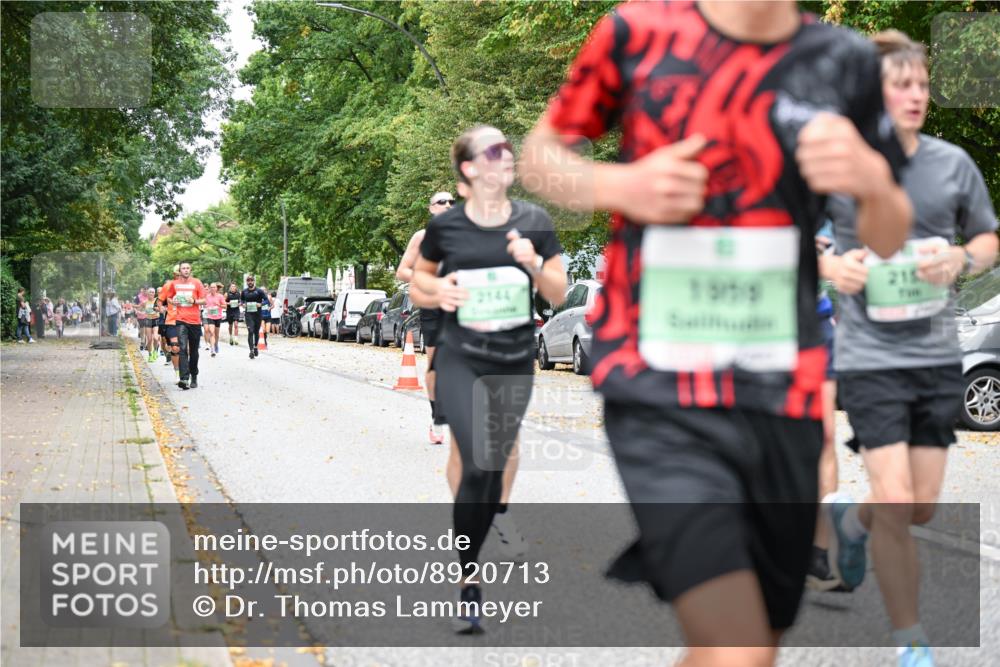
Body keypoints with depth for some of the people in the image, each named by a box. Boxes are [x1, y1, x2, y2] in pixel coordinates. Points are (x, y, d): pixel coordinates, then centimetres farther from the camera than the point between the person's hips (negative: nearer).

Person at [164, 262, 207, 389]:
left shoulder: (196, 283, 4)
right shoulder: (174, 283, 7)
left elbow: (204, 301, 5)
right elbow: (168, 298, 20)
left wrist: (194, 301, -14)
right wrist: (172, 301, -2)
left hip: (195, 320, 1)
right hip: (181, 320, -1)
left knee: (194, 351, 11)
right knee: (183, 349, -16)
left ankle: (194, 377, 26)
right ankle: (184, 378, -25)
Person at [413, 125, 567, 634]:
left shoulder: (533, 223, 0)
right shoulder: (445, 226, -5)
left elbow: (559, 295, 3)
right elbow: (419, 279, 11)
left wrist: (534, 264, -16)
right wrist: (437, 292, -11)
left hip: (515, 362, 3)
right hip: (461, 360, -3)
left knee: (495, 469, 9)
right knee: (477, 465, -16)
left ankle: (469, 564, 27)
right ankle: (469, 581, -4)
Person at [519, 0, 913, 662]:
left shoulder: (844, 62, 5)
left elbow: (888, 240, 14)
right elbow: (539, 154, 11)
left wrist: (874, 180, -10)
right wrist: (619, 187, -10)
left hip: (782, 399, 4)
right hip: (656, 390, -4)